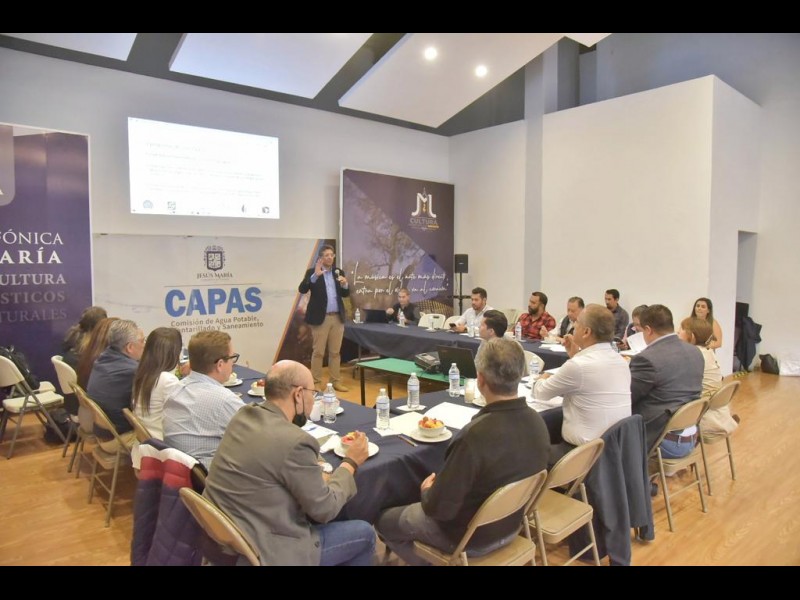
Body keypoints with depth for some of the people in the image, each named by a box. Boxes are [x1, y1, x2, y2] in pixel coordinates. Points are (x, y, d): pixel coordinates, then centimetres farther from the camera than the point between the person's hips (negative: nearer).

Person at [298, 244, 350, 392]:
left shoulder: (339, 272, 10)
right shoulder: (312, 272, -3)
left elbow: (345, 294, 11)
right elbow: (302, 289, -16)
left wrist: (345, 285, -11)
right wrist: (315, 275, -28)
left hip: (337, 317, 4)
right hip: (320, 318, -4)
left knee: (335, 352, 10)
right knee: (318, 352, 1)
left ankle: (336, 381, 17)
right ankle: (316, 382, 11)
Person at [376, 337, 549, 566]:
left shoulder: (476, 435, -37)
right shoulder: (538, 423, -14)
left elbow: (439, 507, -28)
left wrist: (426, 491, -4)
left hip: (469, 537, -7)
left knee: (384, 521, 17)